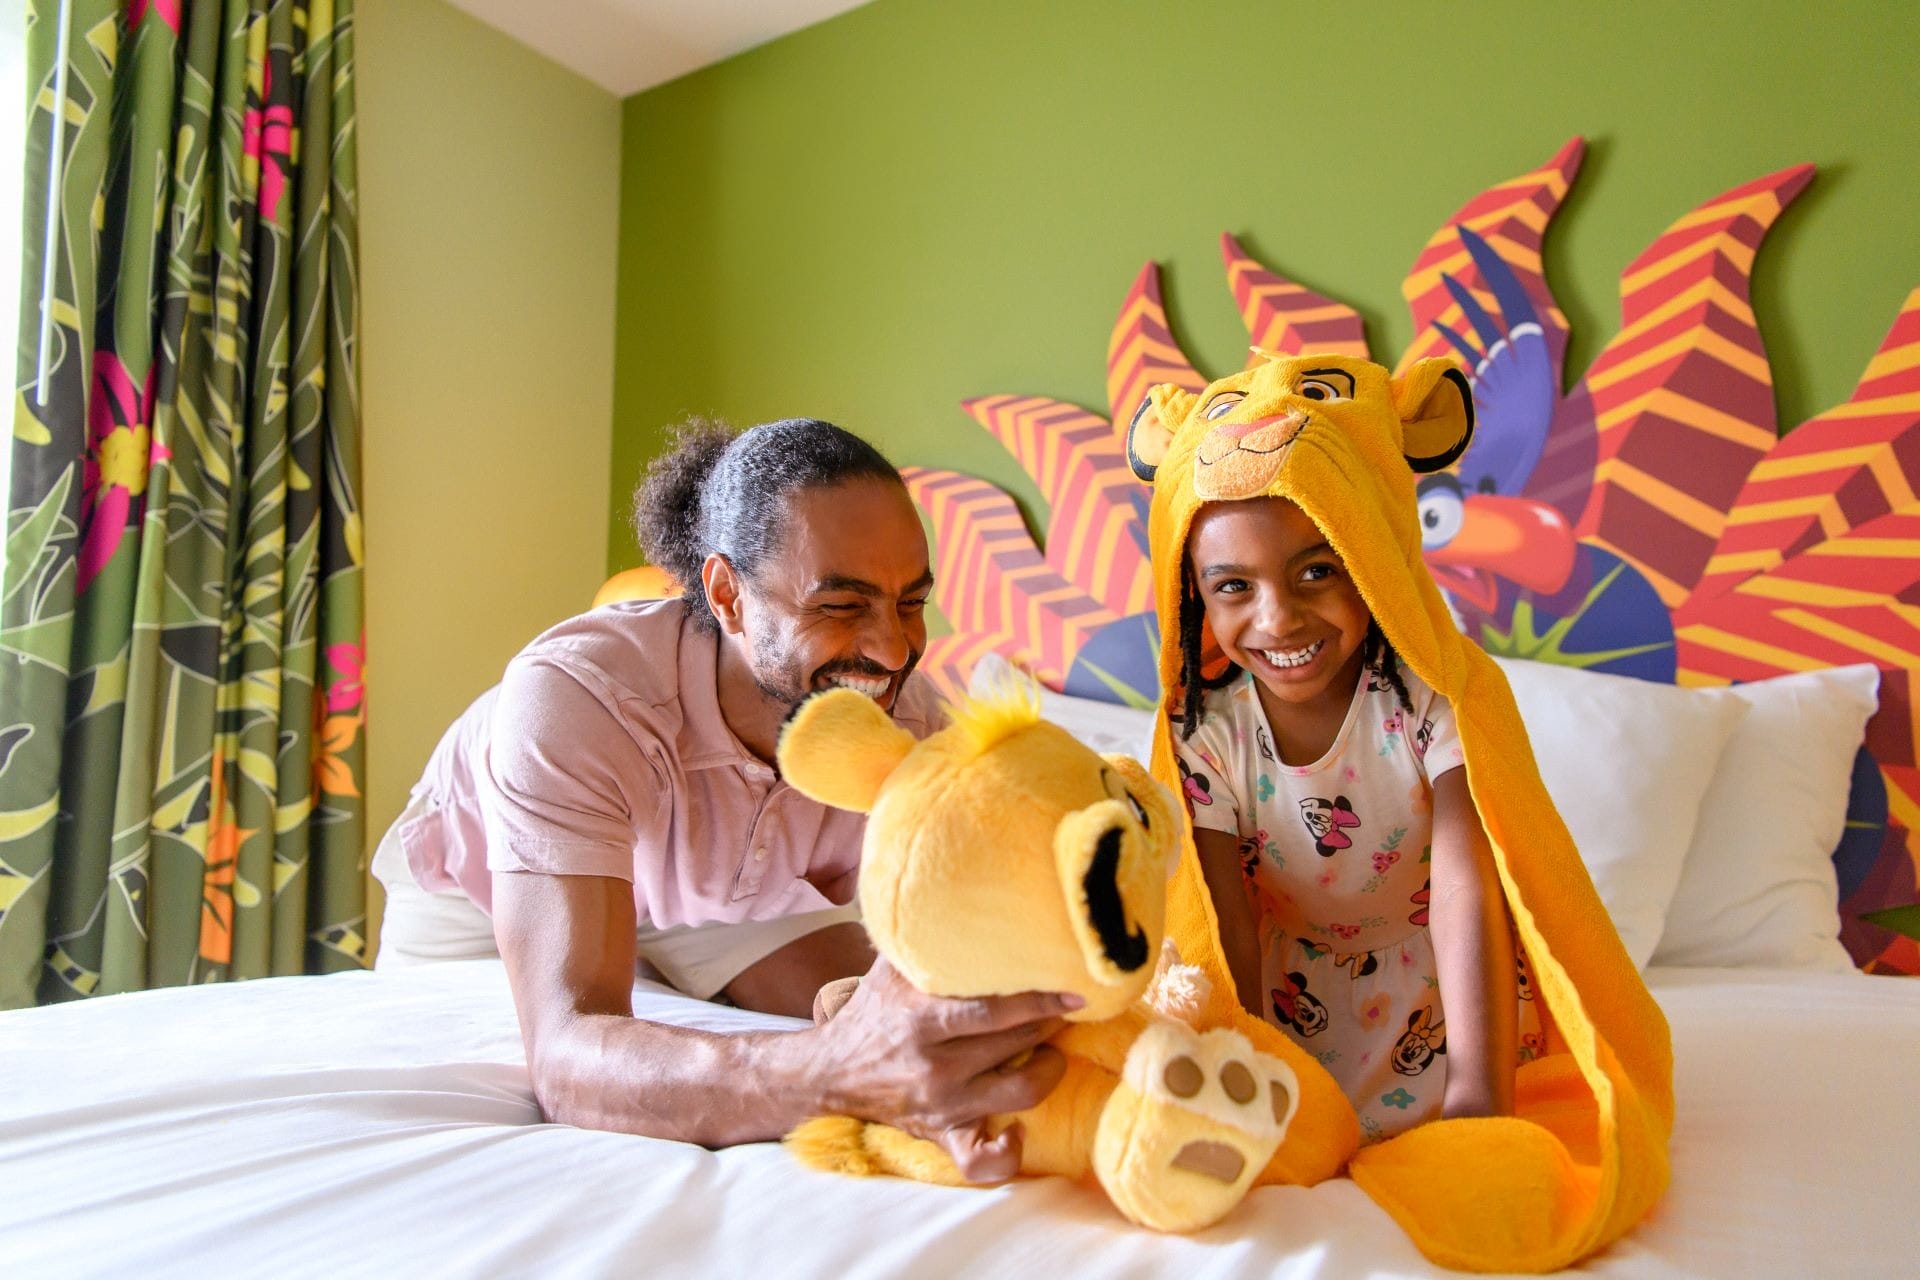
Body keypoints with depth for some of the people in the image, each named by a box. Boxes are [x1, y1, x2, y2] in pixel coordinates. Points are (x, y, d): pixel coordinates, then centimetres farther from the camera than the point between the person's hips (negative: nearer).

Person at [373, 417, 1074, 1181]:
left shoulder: (904, 714, -30)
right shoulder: (573, 697, -44)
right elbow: (567, 1061, -52)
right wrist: (835, 1073, -69)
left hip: (713, 889, 1)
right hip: (482, 888, -1)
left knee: (890, 1031, -12)